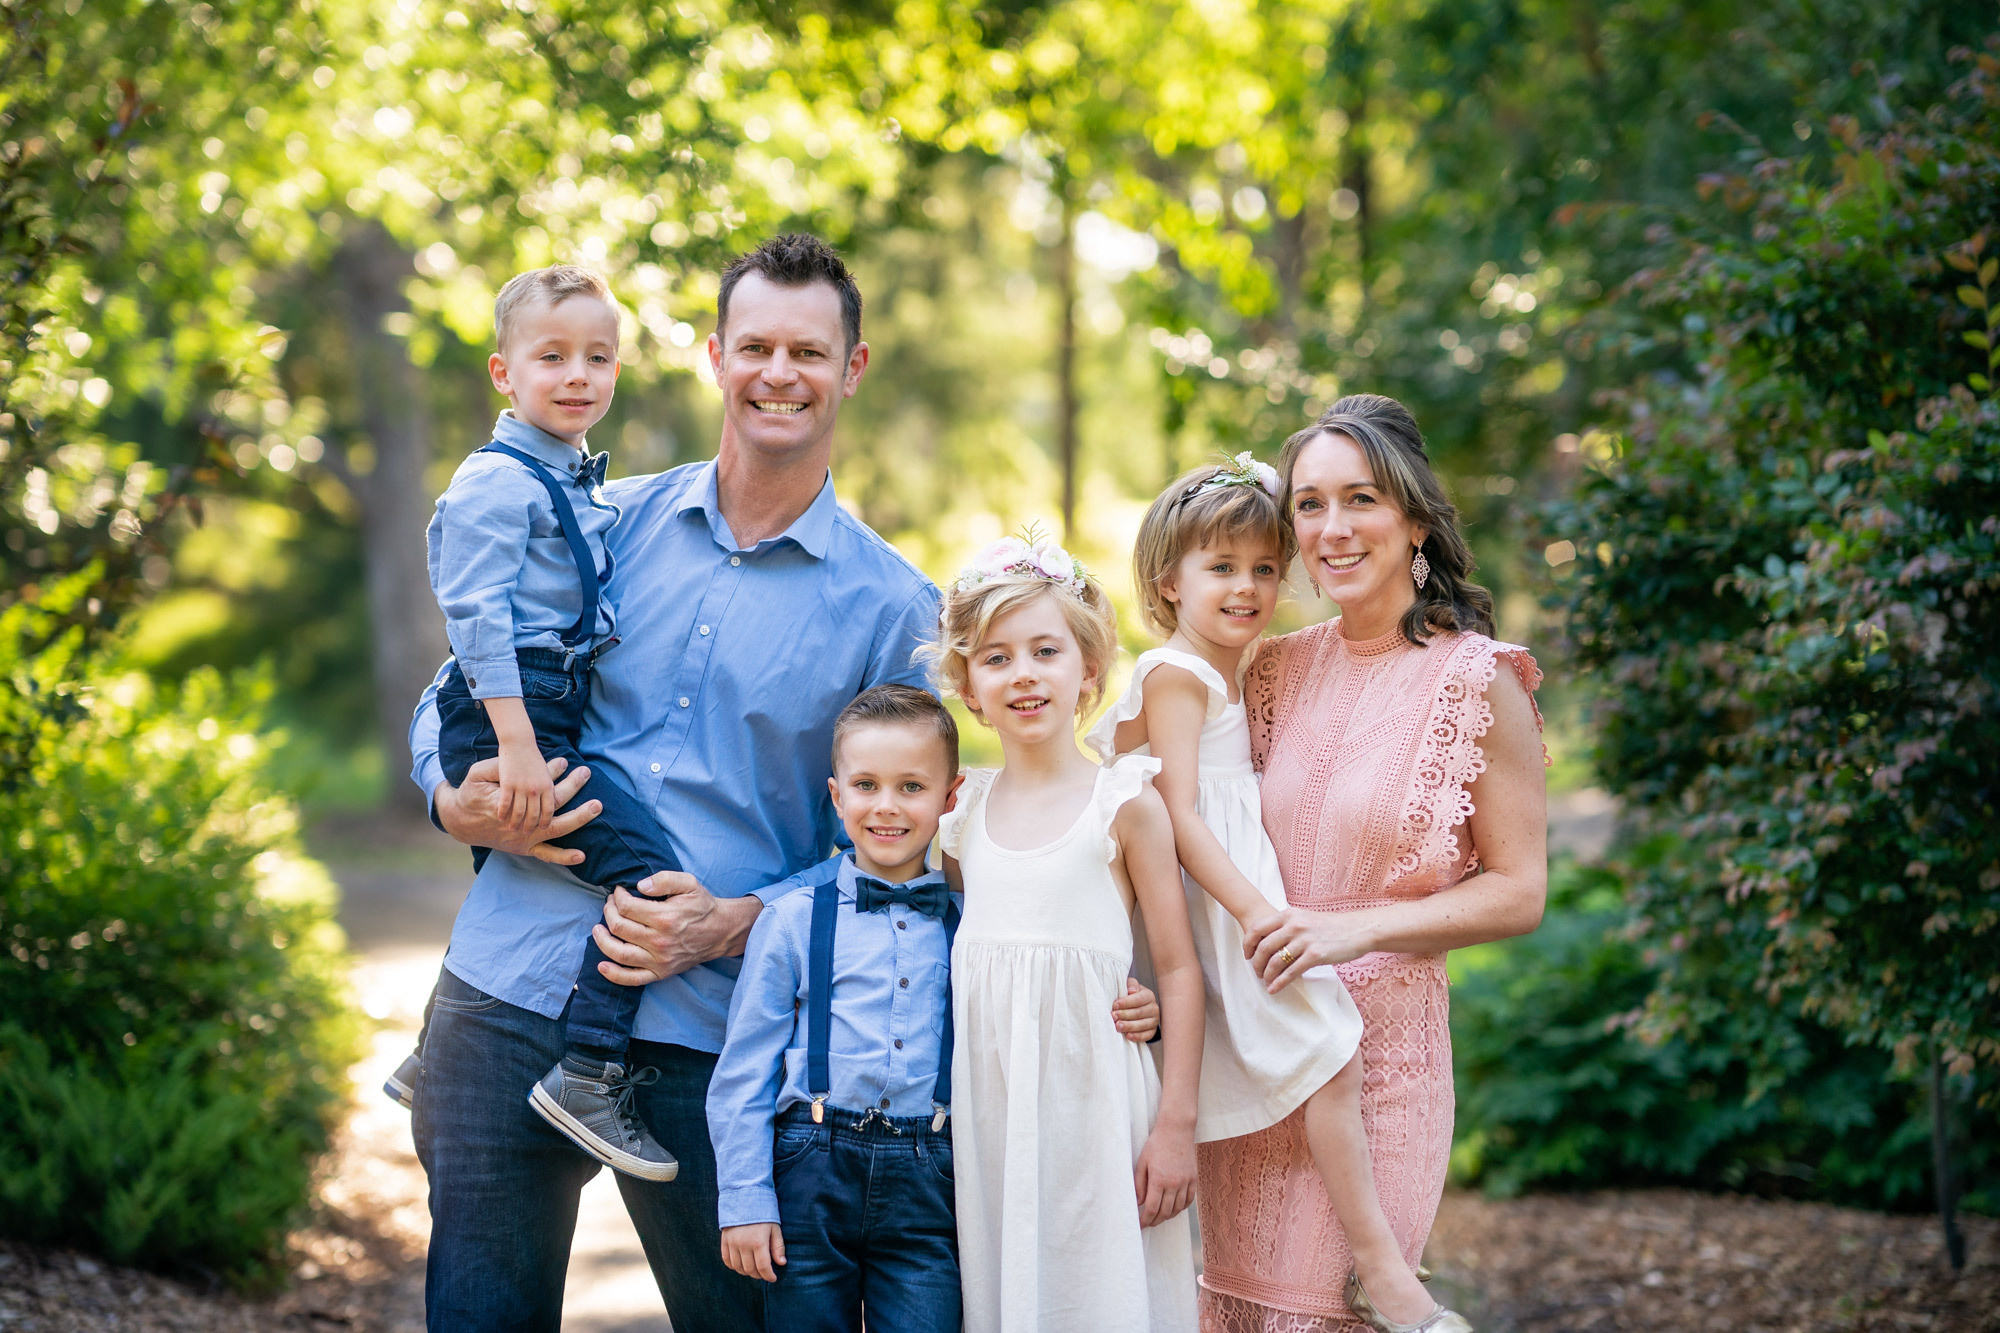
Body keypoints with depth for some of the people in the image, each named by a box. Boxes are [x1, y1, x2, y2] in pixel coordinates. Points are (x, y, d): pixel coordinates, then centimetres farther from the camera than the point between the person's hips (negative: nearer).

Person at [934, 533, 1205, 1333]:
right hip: (985, 1105, 4)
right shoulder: (963, 813, 9)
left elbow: (1178, 968, -4)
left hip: (1090, 1094, -4)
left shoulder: (1124, 803, -4)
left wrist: (1177, 1124, -7)